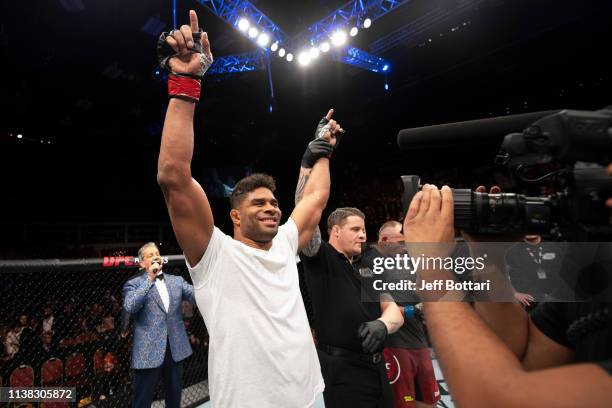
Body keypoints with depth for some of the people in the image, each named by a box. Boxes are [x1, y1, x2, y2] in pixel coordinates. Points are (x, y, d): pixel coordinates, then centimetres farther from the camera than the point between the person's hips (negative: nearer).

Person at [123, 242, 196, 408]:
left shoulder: (176, 280, 8)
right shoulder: (133, 284, -2)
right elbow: (130, 307, -20)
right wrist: (149, 279, -19)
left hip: (175, 349, 4)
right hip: (148, 352, -3)